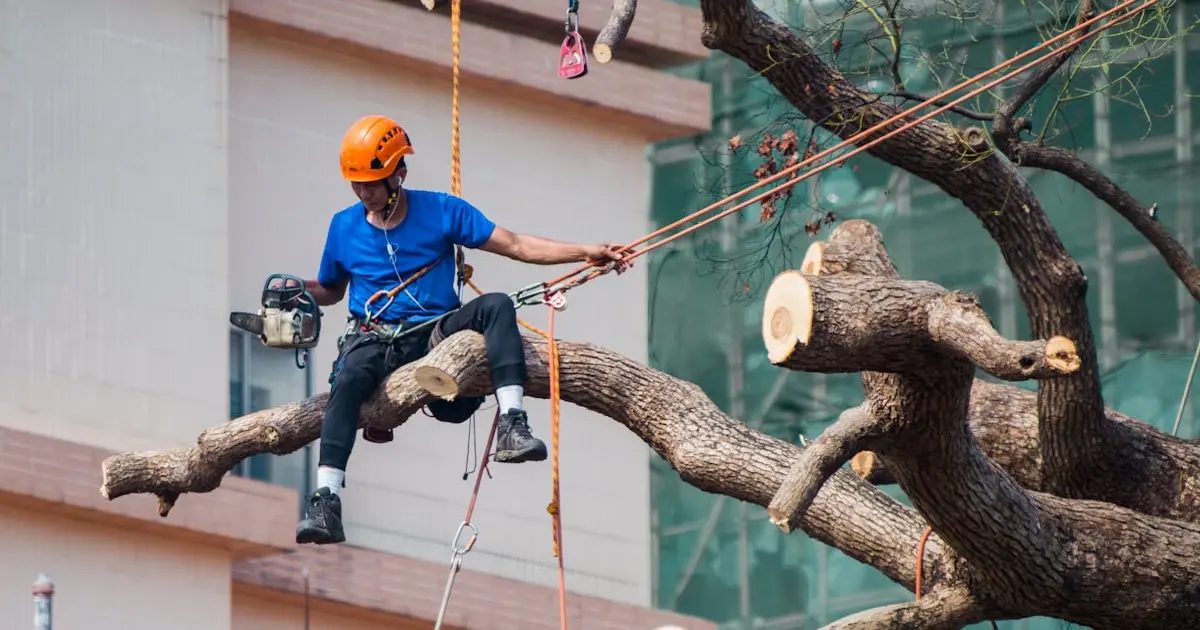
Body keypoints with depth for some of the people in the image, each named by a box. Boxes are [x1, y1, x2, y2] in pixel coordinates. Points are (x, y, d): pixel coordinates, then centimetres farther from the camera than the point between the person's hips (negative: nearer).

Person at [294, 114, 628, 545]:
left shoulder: (441, 211, 4)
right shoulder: (344, 227, 10)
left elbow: (516, 246, 2)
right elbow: (330, 291, 24)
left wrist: (585, 253, -7)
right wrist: (299, 288, 1)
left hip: (436, 333, 0)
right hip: (375, 339, 0)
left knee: (496, 305, -28)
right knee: (349, 377, -36)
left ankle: (512, 426, -41)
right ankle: (326, 502, -47)